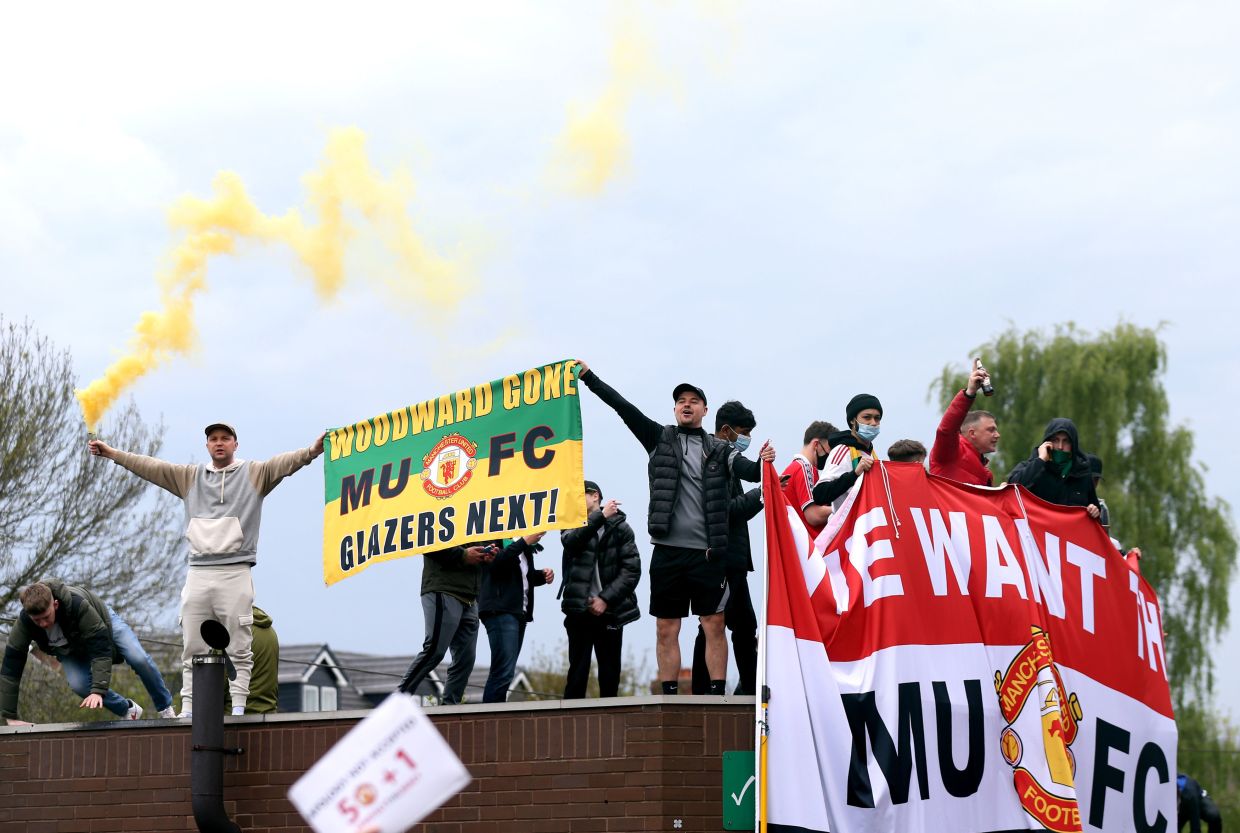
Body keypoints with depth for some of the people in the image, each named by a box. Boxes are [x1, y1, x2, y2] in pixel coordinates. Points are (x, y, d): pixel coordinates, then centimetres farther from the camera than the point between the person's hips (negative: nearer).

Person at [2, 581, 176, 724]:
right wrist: (10, 717, -34)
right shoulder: (24, 622, -36)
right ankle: (128, 711, 4)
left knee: (139, 659, -19)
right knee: (79, 684, -22)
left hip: (102, 622, -3)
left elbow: (101, 649, -44)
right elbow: (10, 668, -32)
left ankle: (166, 709, 5)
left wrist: (98, 691, -52)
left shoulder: (77, 604, -46)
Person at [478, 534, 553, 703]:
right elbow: (495, 563, -20)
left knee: (504, 673, 5)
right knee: (504, 672, -17)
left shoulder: (523, 547, 20)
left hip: (520, 612, 8)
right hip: (500, 610, -8)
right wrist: (525, 541, -23)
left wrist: (542, 575, 7)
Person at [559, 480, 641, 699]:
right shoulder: (573, 524, 13)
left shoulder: (619, 527, 5)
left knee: (610, 675, 1)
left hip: (610, 611, -1)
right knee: (578, 673, -5)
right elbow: (571, 541, -11)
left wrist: (606, 599, -10)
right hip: (579, 611, 1)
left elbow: (632, 570, -2)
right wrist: (601, 516, -14)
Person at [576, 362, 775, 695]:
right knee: (666, 629, 3)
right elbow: (623, 407, 4)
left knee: (714, 625, -2)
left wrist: (763, 463, -30)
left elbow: (747, 470, -7)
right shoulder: (660, 439, 10)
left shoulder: (719, 450, 9)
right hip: (668, 550, 1)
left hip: (708, 552, -1)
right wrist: (588, 377, -3)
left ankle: (717, 694, 0)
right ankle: (669, 696, 8)